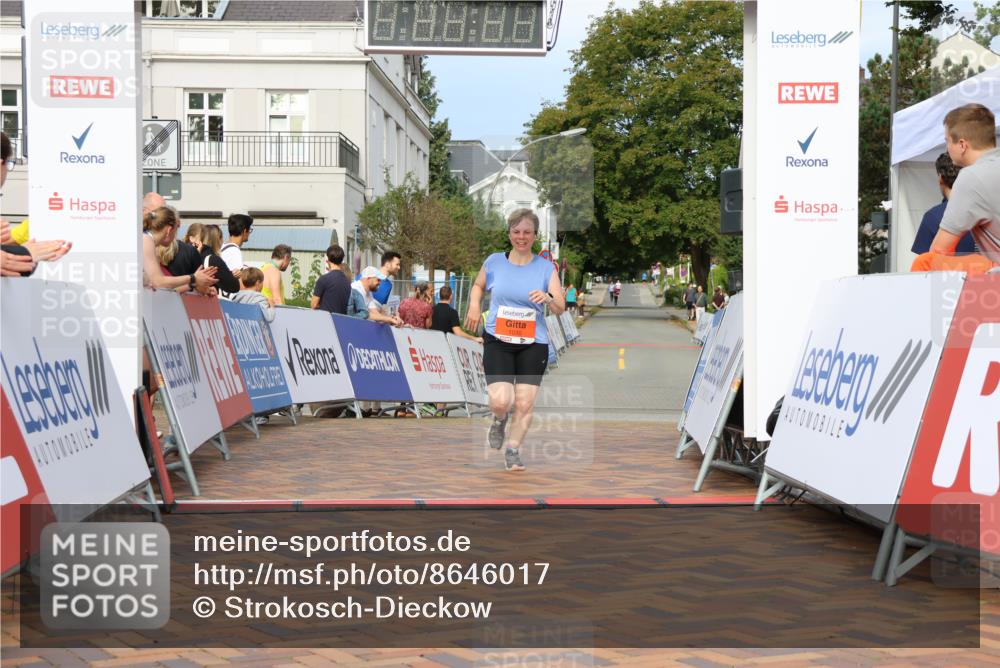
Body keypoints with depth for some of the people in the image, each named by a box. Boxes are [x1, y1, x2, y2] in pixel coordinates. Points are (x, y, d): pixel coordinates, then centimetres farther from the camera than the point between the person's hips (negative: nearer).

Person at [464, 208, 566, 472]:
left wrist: (548, 298, -24)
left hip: (533, 344, 1)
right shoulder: (494, 262, 3)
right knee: (500, 401, -14)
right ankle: (499, 420, 23)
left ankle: (513, 450, 22)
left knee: (525, 403, 0)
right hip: (497, 341, -1)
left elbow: (561, 308, -2)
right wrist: (474, 305, 3)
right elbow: (478, 285, 22)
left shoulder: (546, 267, 1)